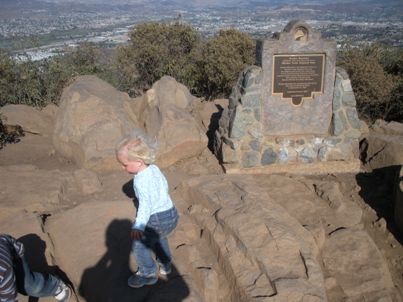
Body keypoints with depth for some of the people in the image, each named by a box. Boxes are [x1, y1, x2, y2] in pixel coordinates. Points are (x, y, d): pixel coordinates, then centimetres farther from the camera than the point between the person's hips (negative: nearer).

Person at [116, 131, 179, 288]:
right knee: (158, 237, 33)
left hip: (158, 219, -10)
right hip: (171, 213, 10)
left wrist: (138, 226, -43)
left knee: (139, 244, 1)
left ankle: (148, 274, 17)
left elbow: (146, 204, -35)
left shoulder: (141, 181, -25)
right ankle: (165, 264, 48)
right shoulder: (154, 168, 3)